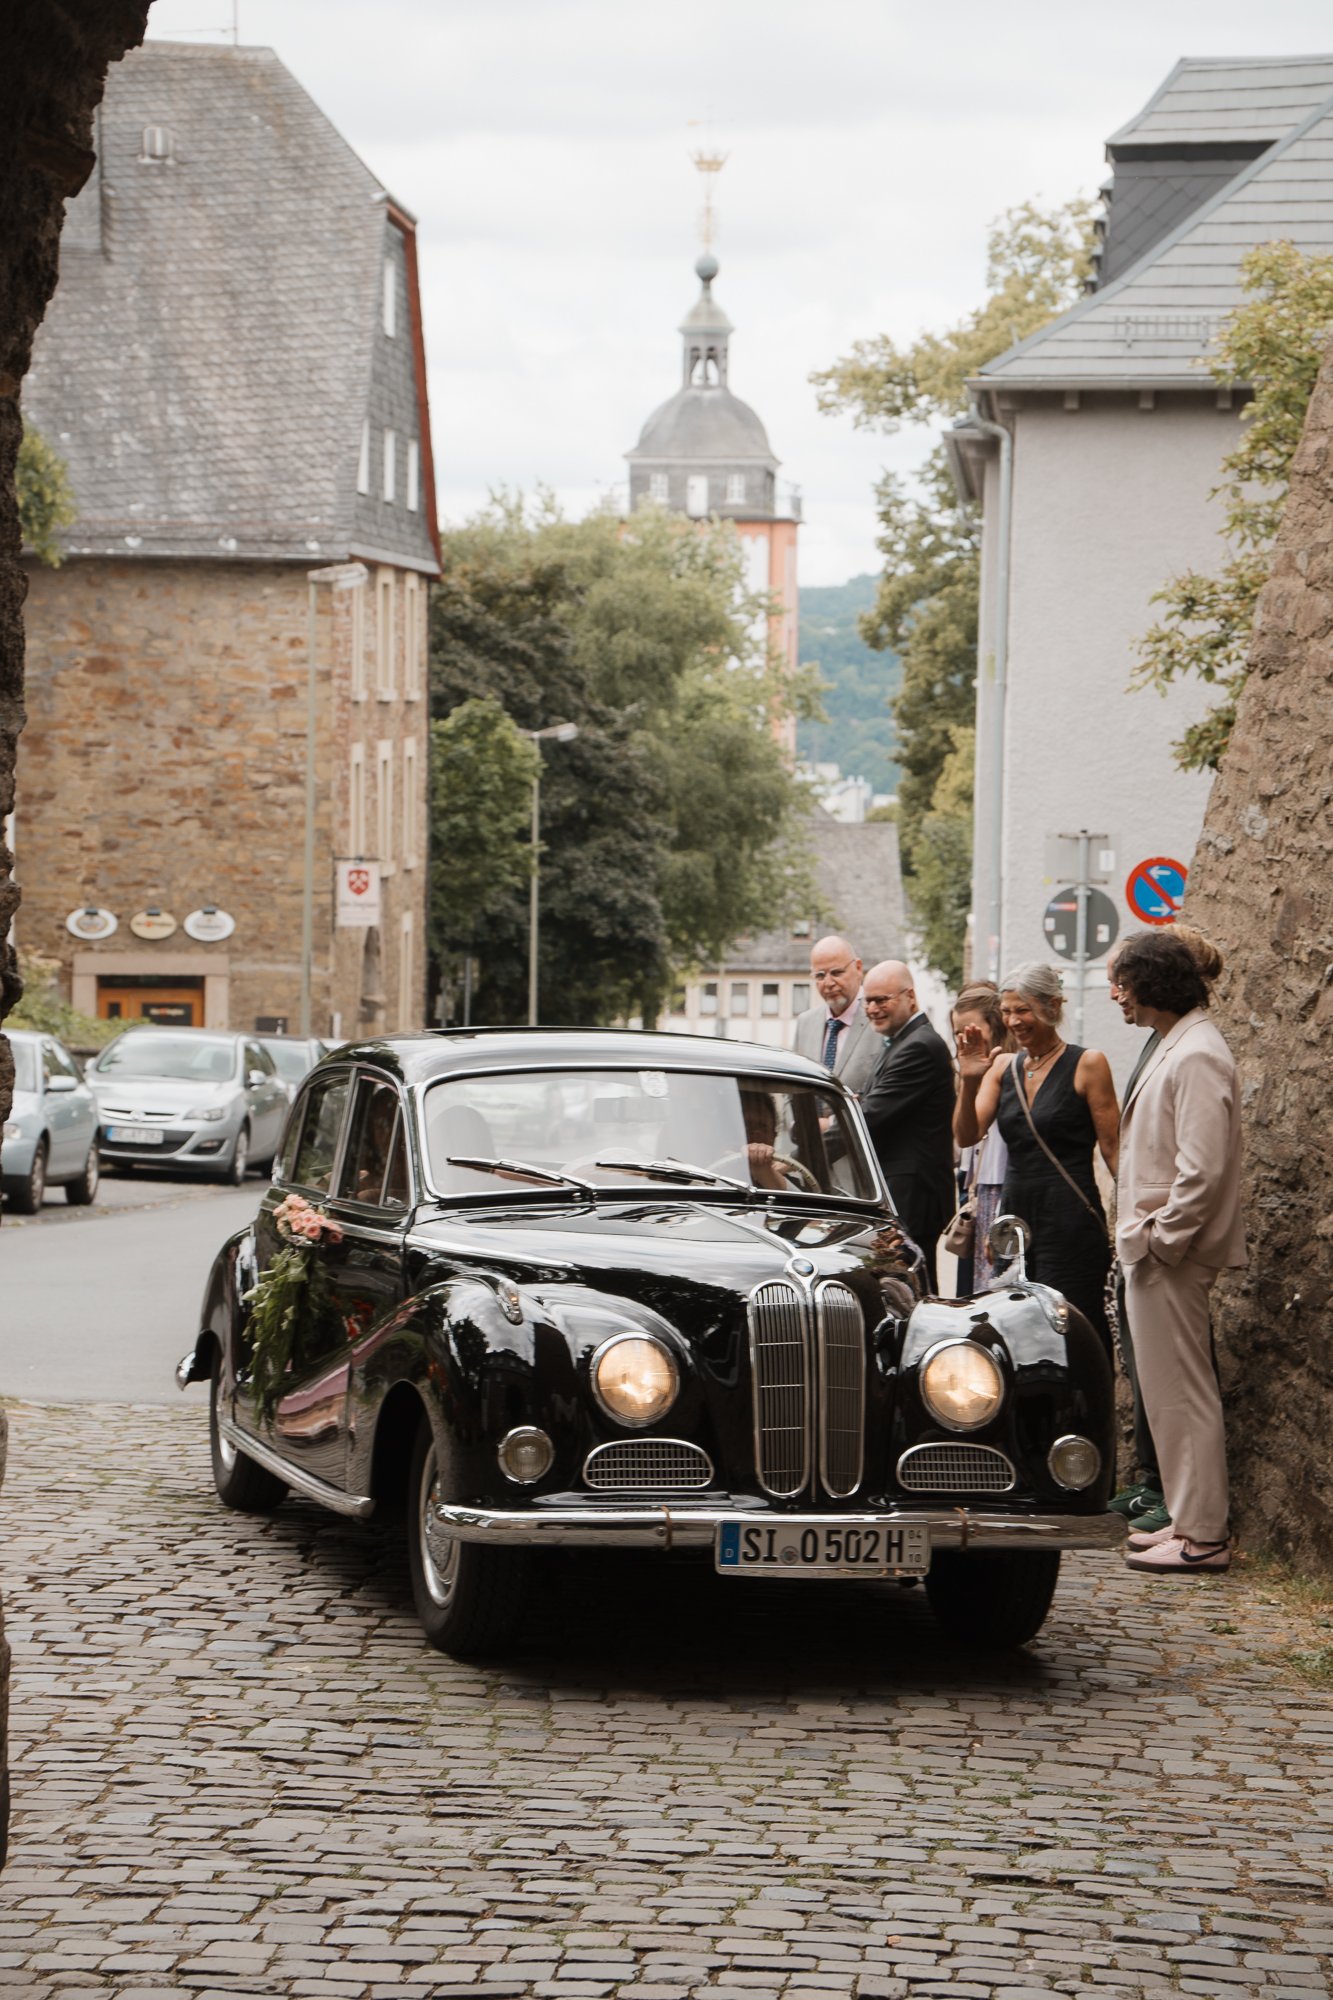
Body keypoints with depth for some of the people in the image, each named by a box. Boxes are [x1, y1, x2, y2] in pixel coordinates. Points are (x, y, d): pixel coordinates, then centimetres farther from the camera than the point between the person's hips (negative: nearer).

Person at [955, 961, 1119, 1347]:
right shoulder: (1002, 1067, 11)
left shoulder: (1087, 1064, -4)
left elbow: (1112, 1149, -4)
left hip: (1070, 1218, -6)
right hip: (1015, 1211, 6)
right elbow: (967, 1136, 3)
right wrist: (969, 1083, -13)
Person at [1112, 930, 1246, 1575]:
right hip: (1156, 1249, 10)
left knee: (1181, 1392, -6)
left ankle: (1203, 1534, -2)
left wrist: (1162, 1237, -18)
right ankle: (1189, 1520, 21)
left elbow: (1203, 1170, -24)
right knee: (1170, 1391, 14)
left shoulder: (1196, 1058, -18)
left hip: (1174, 1254, -10)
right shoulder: (1175, 1048, 15)